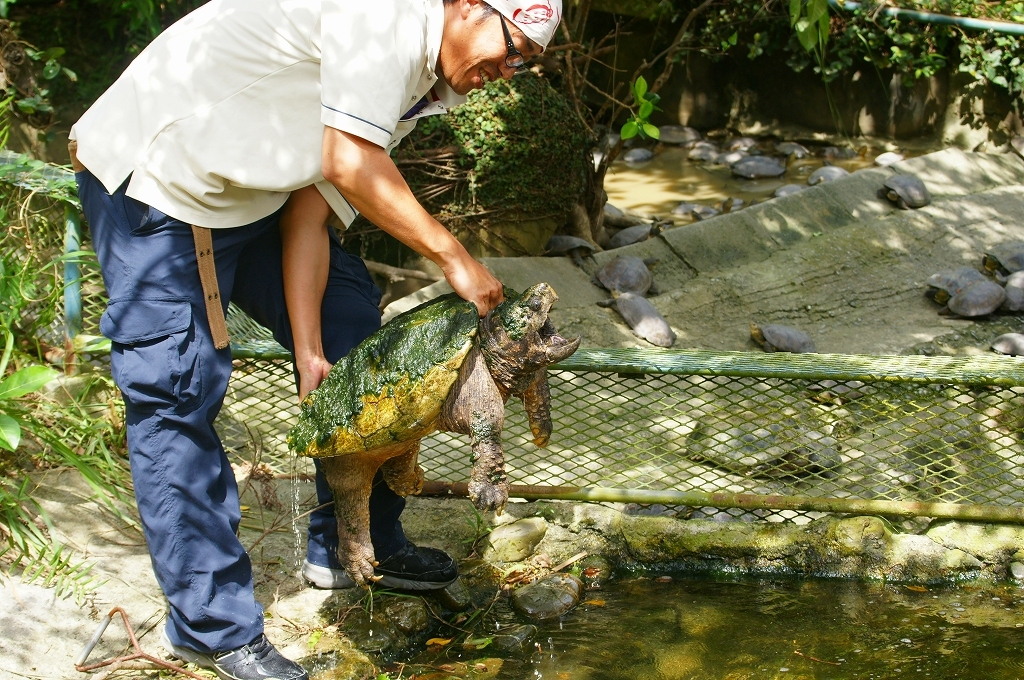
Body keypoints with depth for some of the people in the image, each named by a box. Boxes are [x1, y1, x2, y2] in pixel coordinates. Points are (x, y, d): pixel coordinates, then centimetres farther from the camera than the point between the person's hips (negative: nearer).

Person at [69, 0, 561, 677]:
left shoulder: (420, 82, 8)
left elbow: (310, 213, 4)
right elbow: (350, 165, -30)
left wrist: (310, 352, -5)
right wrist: (454, 257, -21)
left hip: (249, 192, 10)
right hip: (155, 178, -10)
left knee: (355, 337, 9)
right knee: (176, 399, -8)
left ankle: (349, 549, 24)